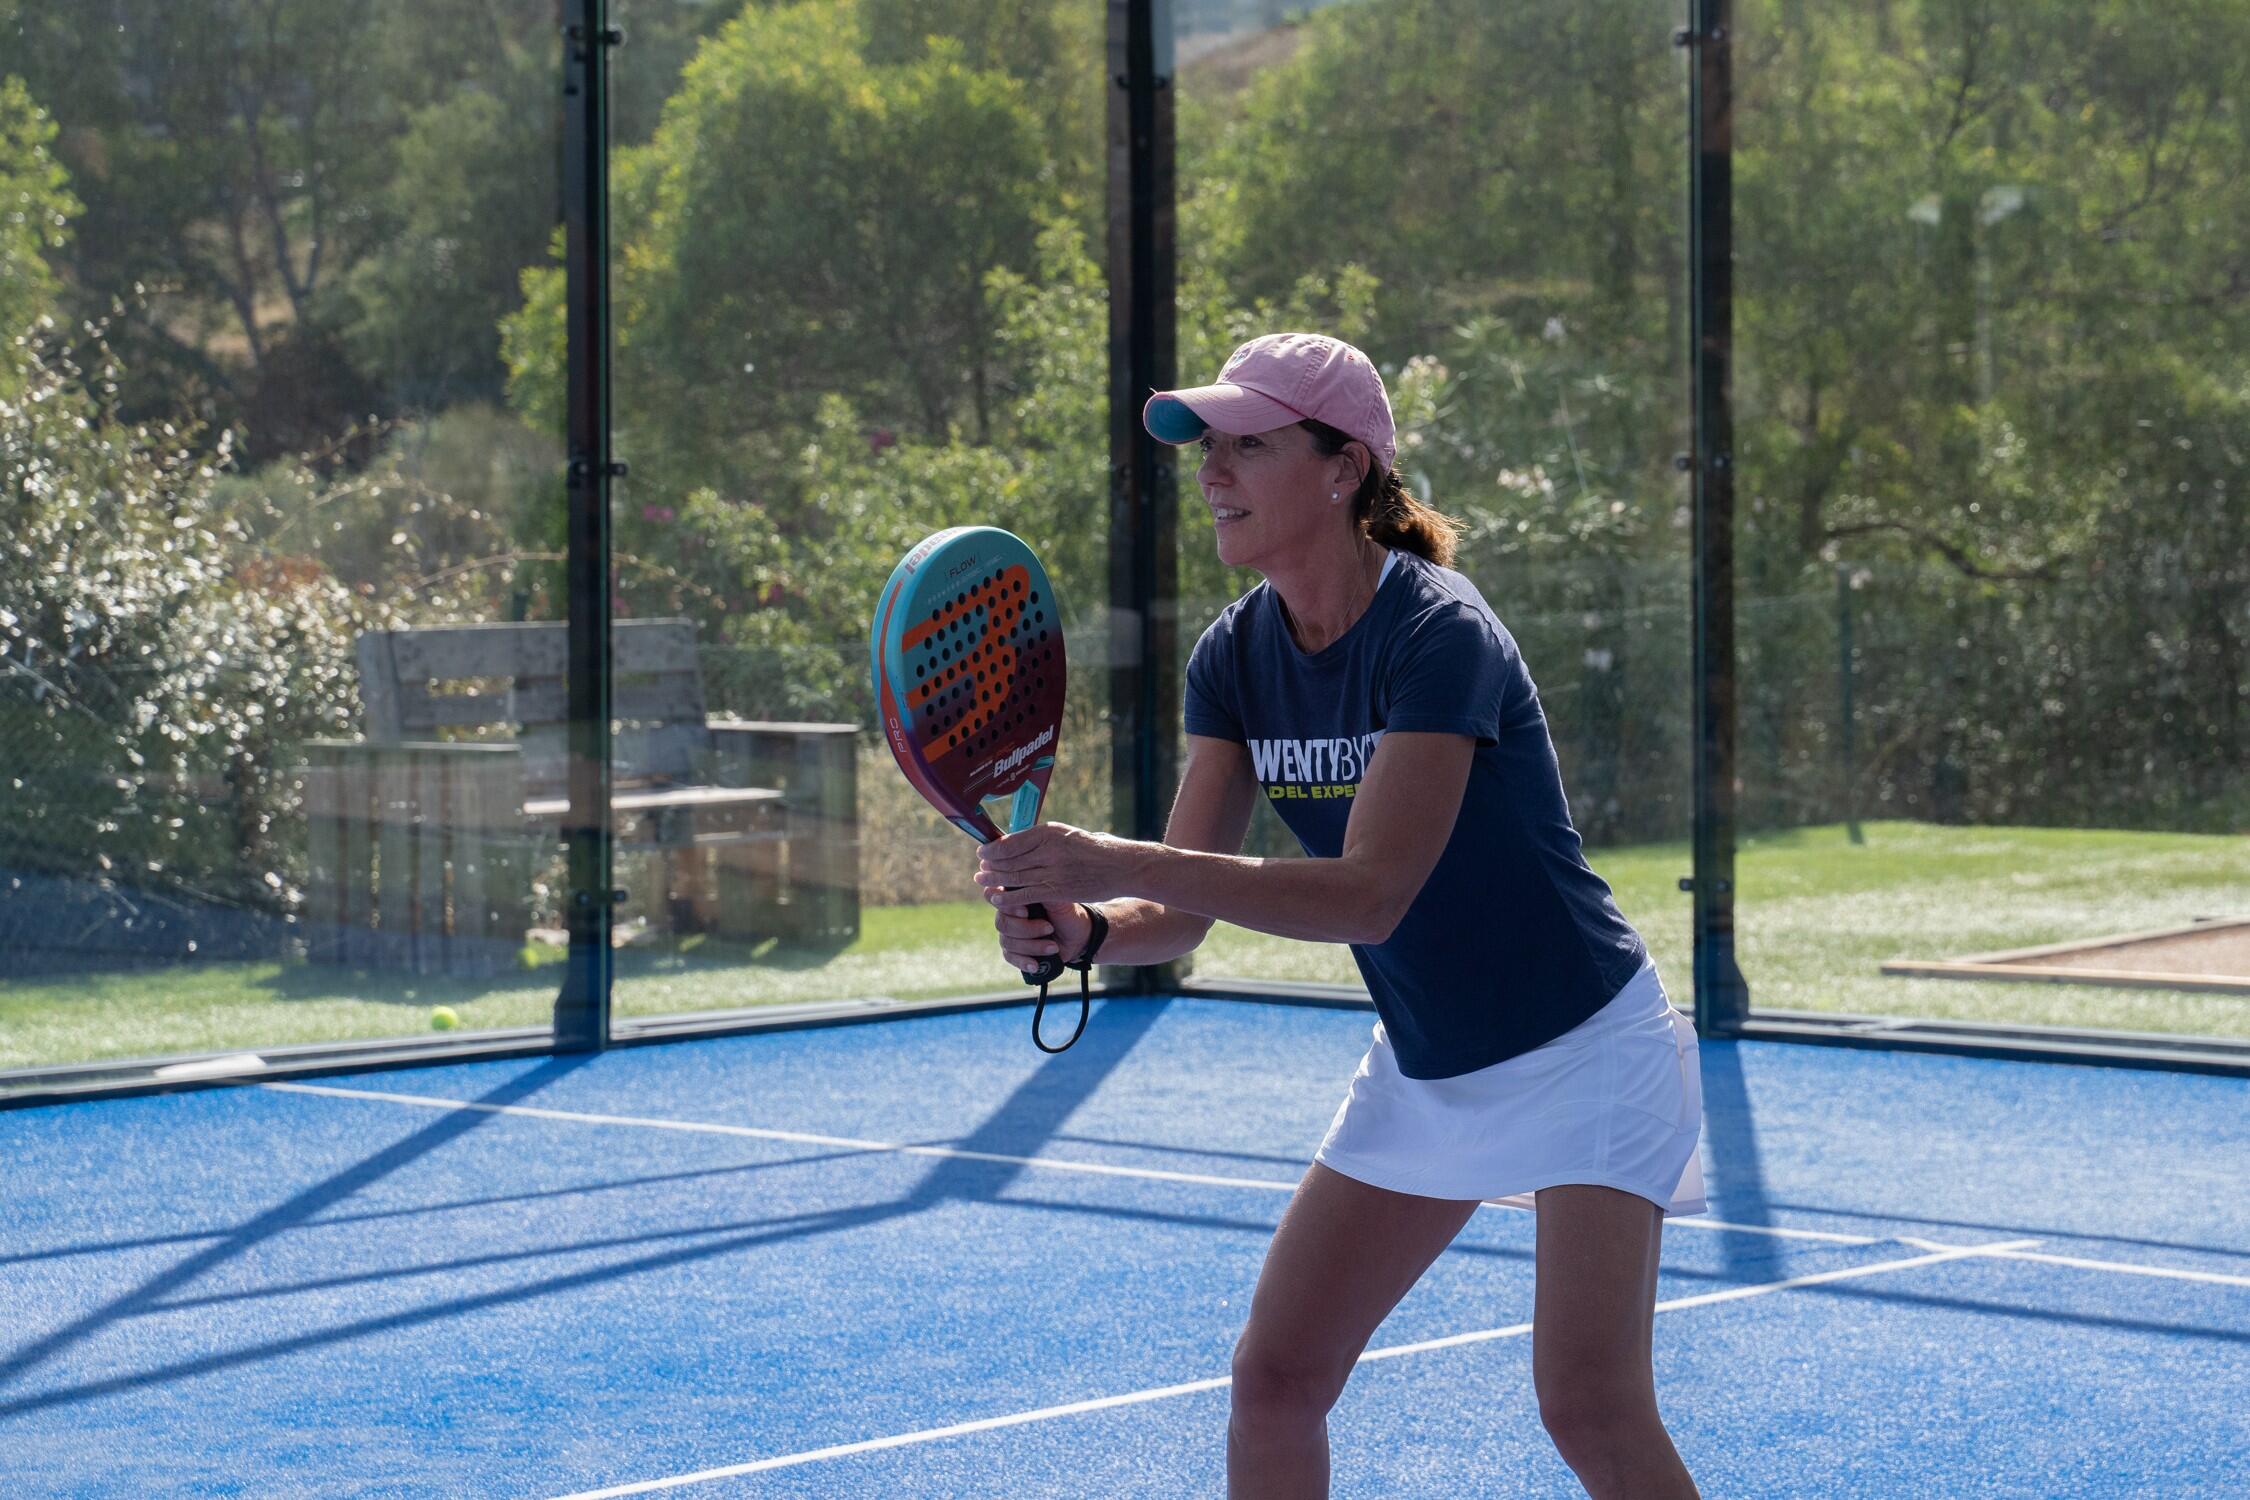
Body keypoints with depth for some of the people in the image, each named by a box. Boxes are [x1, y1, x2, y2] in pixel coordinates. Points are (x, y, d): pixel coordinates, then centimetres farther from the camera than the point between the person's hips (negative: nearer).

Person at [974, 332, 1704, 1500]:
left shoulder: (1439, 637, -26)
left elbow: (1370, 896, -34)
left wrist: (1119, 864, -40)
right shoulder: (1235, 658, -5)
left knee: (1589, 1405, -15)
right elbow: (1184, 911, -8)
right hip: (1422, 1070, 7)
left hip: (1581, 1054, -7)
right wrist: (1078, 928, -31)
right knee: (1274, 1379, 3)